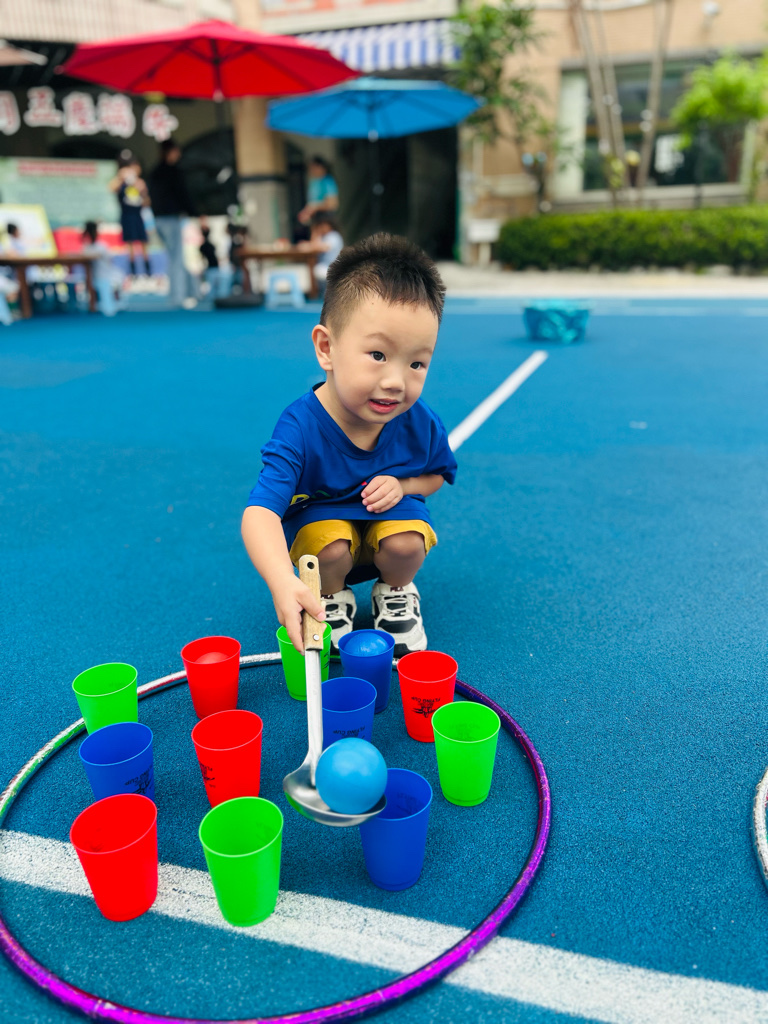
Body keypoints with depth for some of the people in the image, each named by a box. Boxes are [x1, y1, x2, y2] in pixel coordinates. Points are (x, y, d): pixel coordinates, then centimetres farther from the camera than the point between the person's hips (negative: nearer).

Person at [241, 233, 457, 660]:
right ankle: (333, 597, 4)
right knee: (330, 551, -32)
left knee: (406, 545, -28)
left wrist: (401, 486, -20)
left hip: (389, 514, 2)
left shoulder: (421, 424, -19)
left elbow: (438, 474, 5)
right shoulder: (301, 427, -32)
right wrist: (283, 583, -61)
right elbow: (260, 511, -42)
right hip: (320, 517, -2)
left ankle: (396, 592, 8)